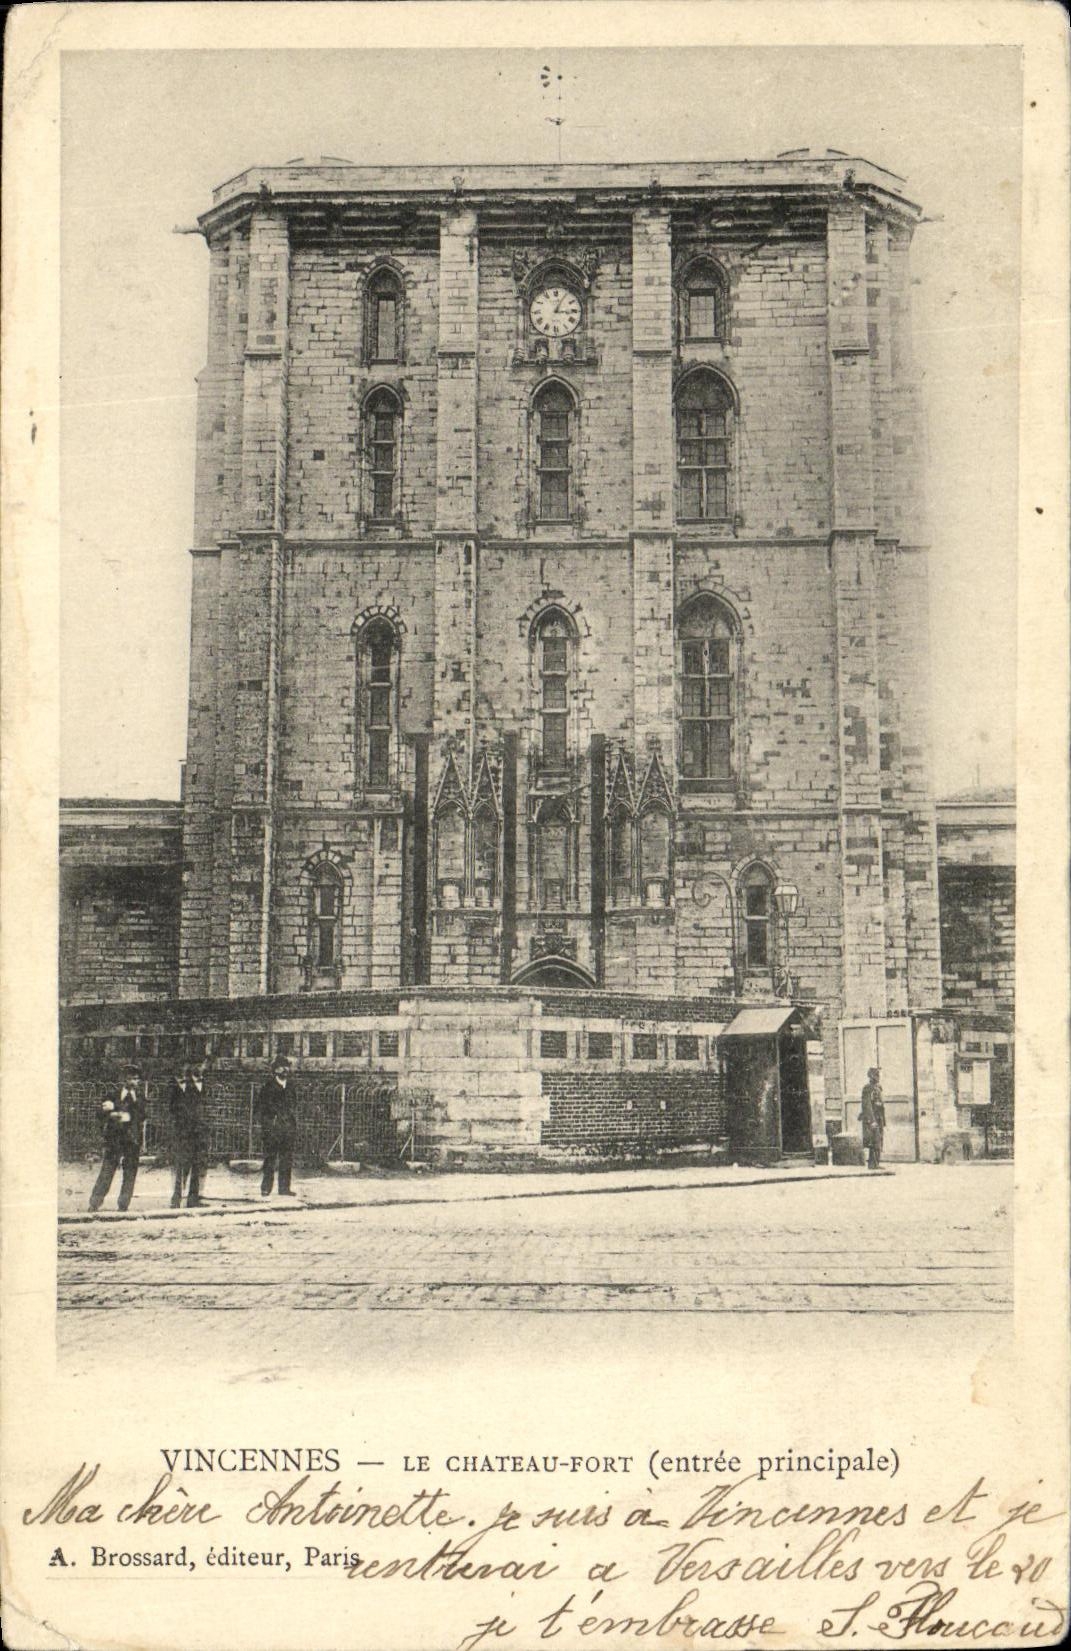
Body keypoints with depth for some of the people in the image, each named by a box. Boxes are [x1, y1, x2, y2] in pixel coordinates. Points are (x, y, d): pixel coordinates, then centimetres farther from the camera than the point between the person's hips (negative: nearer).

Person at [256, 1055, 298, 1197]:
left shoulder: (290, 1087, 15)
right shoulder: (267, 1087, -1)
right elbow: (260, 1109, -2)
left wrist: (294, 1124, 13)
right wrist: (267, 1124, -10)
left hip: (288, 1131, 5)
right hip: (272, 1129, -5)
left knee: (287, 1159, 5)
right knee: (270, 1160, -5)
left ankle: (285, 1188, 11)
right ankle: (265, 1189, 0)